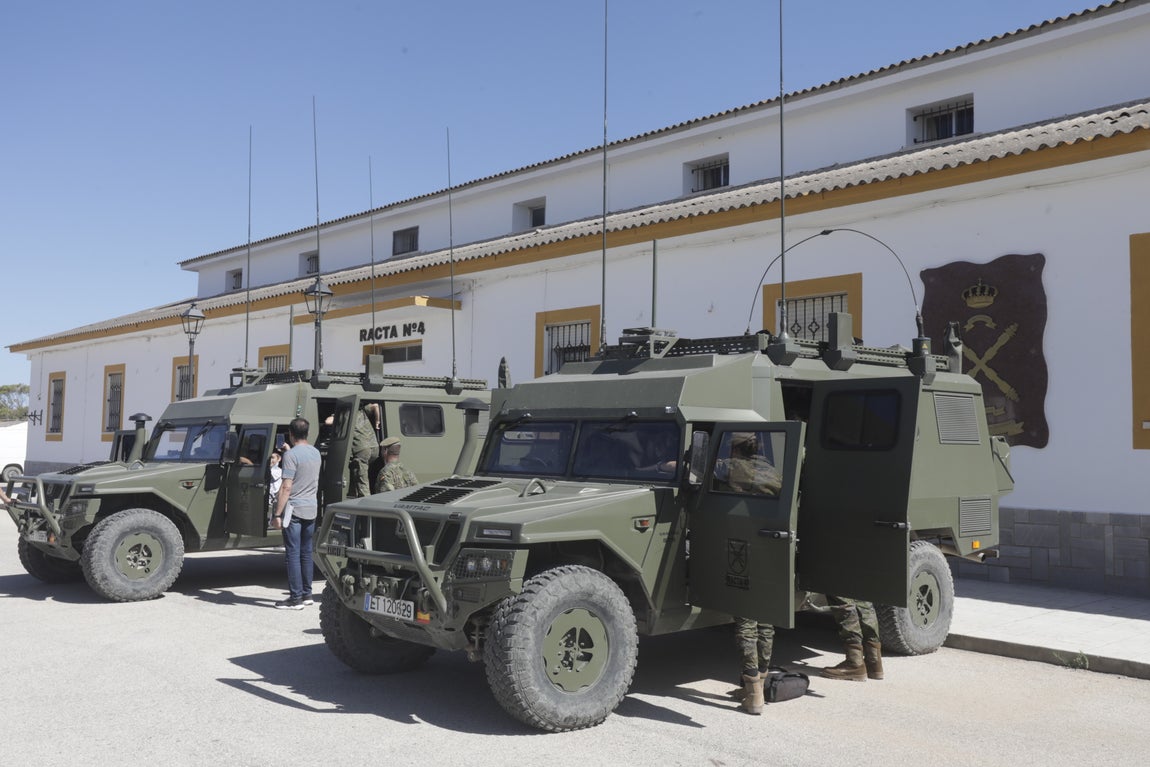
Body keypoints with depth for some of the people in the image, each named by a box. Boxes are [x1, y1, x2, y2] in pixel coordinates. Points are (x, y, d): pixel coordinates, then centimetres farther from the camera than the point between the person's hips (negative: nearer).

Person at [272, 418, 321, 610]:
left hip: (294, 510, -7)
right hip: (312, 509, 7)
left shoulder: (291, 455, -14)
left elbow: (286, 488, -18)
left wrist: (277, 514, -16)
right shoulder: (315, 453, 10)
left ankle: (296, 598, -1)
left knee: (293, 554, -3)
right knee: (306, 552, 14)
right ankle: (307, 594, 20)